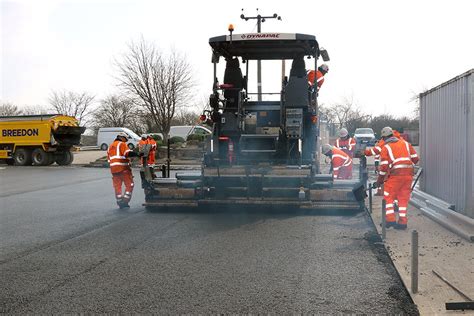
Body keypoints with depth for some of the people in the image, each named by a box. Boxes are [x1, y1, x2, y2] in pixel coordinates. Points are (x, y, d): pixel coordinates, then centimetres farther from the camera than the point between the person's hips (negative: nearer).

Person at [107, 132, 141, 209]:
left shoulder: (110, 146, 22)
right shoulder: (122, 144, -1)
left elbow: (109, 159, 22)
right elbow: (128, 153, -19)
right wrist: (138, 154, -22)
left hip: (113, 169, 7)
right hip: (123, 168, -7)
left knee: (117, 186, 11)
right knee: (129, 185, -1)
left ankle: (120, 202, 12)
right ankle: (125, 201, -9)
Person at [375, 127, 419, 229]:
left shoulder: (385, 148, 3)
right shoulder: (406, 143, 15)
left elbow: (384, 166, -3)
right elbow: (415, 158, 13)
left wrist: (380, 180, 7)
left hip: (395, 174, -4)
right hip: (408, 174, 4)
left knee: (389, 196, 8)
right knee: (403, 198, 10)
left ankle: (390, 219, -1)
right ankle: (402, 221, 9)